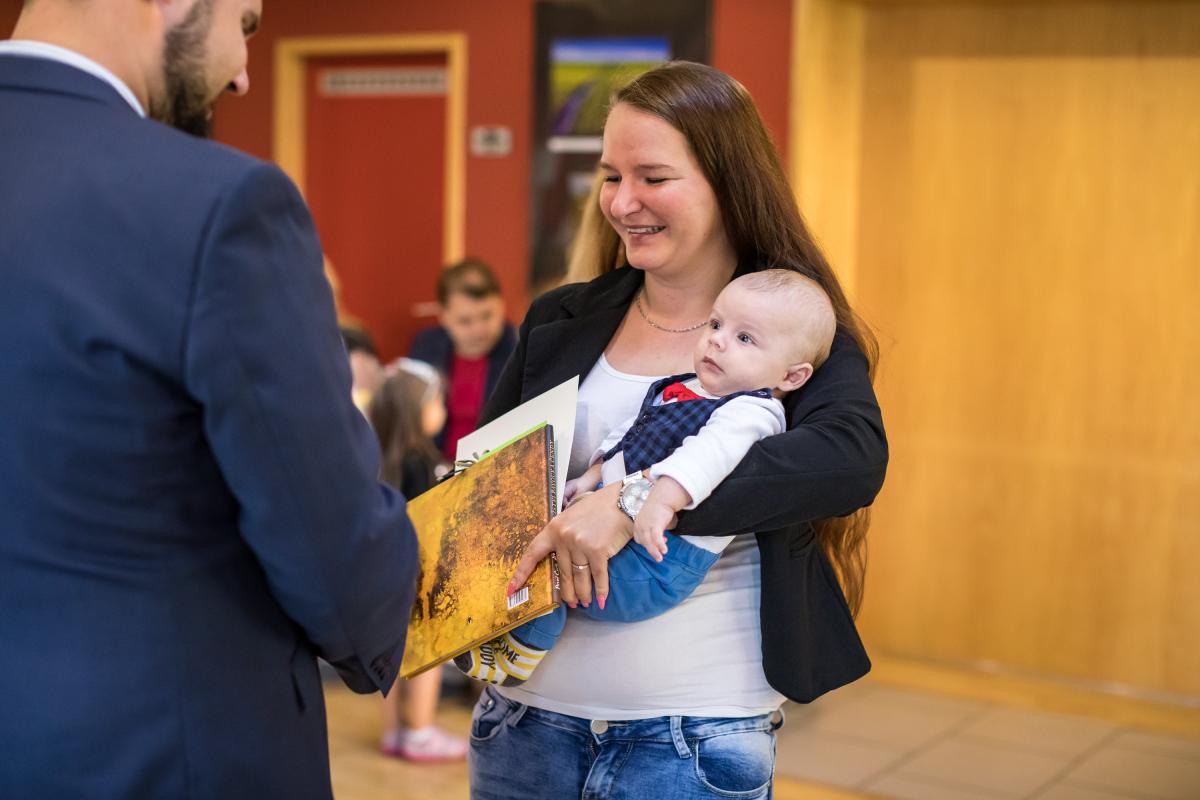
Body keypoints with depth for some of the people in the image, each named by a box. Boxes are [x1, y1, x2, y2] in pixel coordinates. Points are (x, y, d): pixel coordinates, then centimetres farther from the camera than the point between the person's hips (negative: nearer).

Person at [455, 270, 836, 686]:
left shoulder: (754, 412, -15)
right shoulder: (678, 389, 15)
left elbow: (709, 453, -34)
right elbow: (628, 433, 28)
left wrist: (663, 499, -48)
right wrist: (594, 476, 17)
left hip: (658, 558, -10)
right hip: (613, 517, 10)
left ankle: (522, 652, 1)